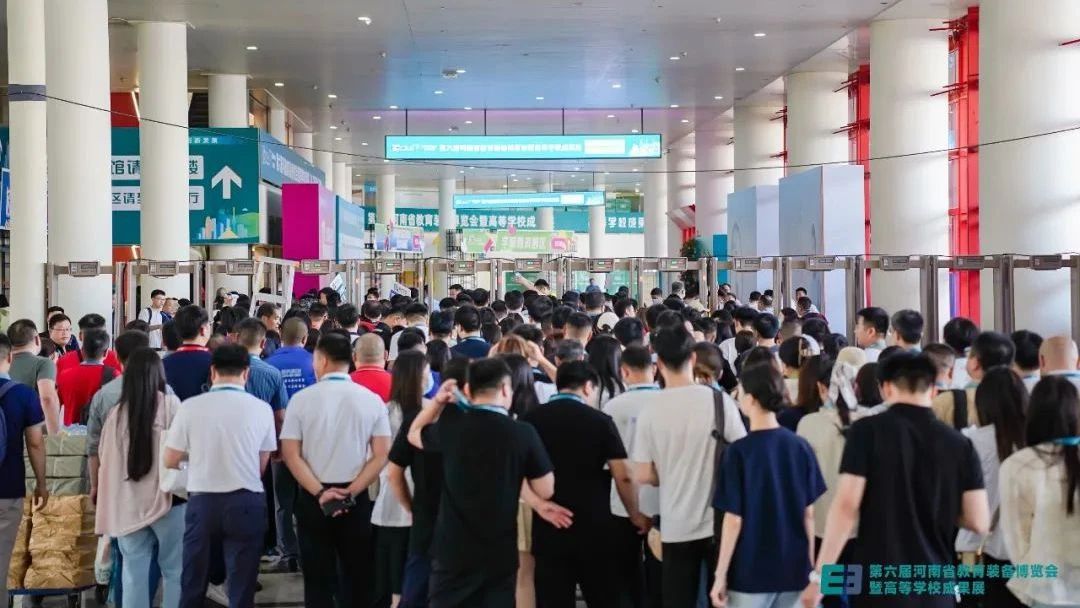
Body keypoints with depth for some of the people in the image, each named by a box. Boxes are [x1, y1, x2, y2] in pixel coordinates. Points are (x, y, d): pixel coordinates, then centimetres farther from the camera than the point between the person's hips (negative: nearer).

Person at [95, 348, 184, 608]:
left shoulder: (116, 412, -1)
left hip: (127, 503, 2)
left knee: (134, 573, 8)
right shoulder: (170, 404, -8)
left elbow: (103, 457, 7)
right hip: (167, 498, -2)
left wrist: (105, 496, 20)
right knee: (174, 571, 8)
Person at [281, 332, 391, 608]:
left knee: (318, 577, 8)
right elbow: (381, 455, -7)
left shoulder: (302, 399, -5)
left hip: (312, 498, -1)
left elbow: (290, 453, -9)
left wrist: (319, 492, -11)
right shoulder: (372, 400, -3)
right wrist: (351, 492, -7)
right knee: (357, 577, 12)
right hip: (356, 499, 1)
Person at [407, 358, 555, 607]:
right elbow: (545, 491, -2)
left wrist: (437, 401, 11)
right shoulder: (523, 433, -9)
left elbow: (414, 435, 17)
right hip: (501, 553, -1)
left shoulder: (451, 427, -5)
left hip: (453, 550, 1)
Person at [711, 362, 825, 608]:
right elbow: (809, 513, 4)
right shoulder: (801, 446, -1)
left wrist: (720, 574, -5)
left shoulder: (738, 452, -13)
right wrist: (811, 566, 14)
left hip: (751, 572, -4)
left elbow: (734, 520, -13)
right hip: (795, 569, 4)